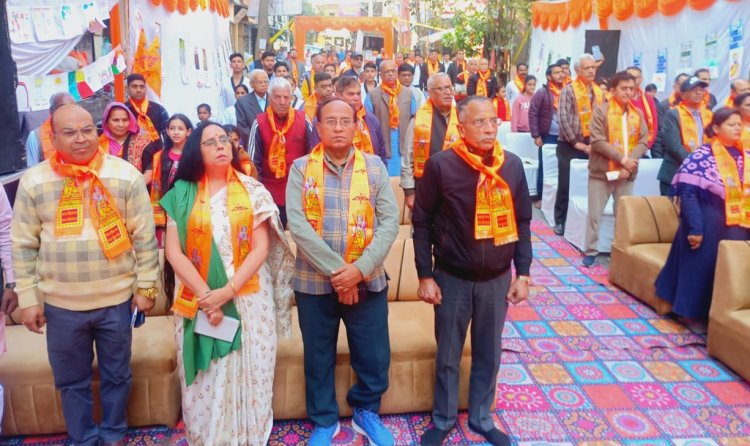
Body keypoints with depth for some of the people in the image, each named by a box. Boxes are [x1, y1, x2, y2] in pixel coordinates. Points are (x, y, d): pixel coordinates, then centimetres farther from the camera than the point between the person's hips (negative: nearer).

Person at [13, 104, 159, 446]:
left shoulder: (126, 175, -7)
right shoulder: (33, 181, -4)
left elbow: (145, 236, -4)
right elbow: (23, 246, 1)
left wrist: (146, 287, -4)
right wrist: (28, 299, 0)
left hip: (117, 299, -1)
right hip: (60, 304, 1)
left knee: (116, 375, 16)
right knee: (71, 380, 17)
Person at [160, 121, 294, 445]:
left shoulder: (252, 190, 1)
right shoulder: (182, 194, 2)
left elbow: (261, 248, -5)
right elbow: (174, 252, -4)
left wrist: (228, 291, -15)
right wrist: (205, 296, -13)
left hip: (248, 298, 0)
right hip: (198, 301, 0)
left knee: (248, 375, 6)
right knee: (206, 380, 7)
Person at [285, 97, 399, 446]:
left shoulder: (375, 167, 2)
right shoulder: (301, 168, -2)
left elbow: (390, 221, -5)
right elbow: (297, 224, -13)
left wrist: (360, 269, -16)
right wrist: (336, 270, -18)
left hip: (368, 280, 1)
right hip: (315, 281, -1)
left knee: (374, 355, 10)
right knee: (319, 357, 13)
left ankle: (367, 413, 36)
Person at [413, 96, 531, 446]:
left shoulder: (512, 165, -2)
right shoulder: (440, 165, -13)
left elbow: (522, 221, 5)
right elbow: (422, 221, -7)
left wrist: (522, 273, 3)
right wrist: (425, 276, -9)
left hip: (497, 279, 3)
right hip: (452, 278, -2)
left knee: (488, 355, 17)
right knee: (447, 356, 14)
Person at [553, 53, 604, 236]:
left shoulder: (599, 92, 10)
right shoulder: (568, 90, -6)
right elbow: (563, 119, -13)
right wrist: (577, 143, -14)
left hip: (591, 146, 5)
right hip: (570, 146, -5)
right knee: (566, 185, 0)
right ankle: (560, 221, 11)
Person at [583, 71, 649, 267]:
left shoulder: (638, 114, 7)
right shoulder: (601, 111, -6)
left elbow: (644, 141, 2)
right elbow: (597, 141, -14)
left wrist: (630, 163, -14)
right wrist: (622, 159, -18)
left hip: (627, 174, 4)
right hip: (601, 171, -3)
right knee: (594, 214, 2)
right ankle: (591, 251, 12)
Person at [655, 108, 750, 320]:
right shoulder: (701, 156, -9)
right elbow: (688, 194, -14)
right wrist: (695, 228, -18)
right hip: (709, 226, -6)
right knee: (702, 269, 2)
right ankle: (696, 313, 17)